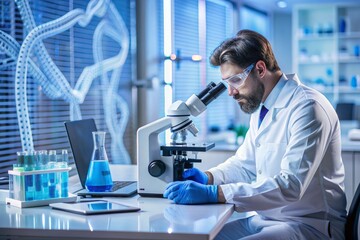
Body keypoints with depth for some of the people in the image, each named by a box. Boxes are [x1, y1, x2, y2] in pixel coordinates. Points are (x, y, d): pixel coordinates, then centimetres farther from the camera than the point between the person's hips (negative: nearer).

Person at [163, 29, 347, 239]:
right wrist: (208, 178, -2)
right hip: (263, 218, 8)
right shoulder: (261, 108, 8)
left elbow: (290, 185, -27)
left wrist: (213, 193, -31)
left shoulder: (307, 108, -18)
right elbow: (245, 163, 18)